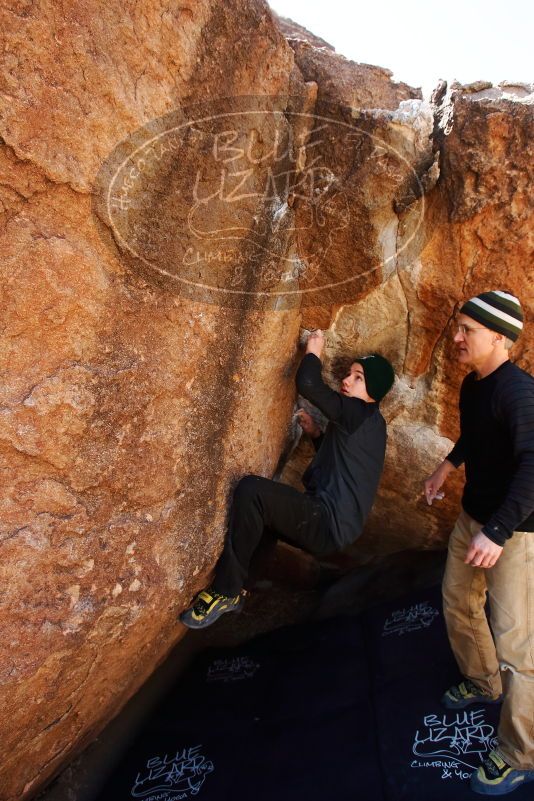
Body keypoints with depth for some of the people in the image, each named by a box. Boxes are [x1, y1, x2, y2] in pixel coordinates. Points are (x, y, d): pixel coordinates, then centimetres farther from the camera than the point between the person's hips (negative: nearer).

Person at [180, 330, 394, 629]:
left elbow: (308, 383, -25)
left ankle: (227, 592, -14)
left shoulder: (361, 413, -12)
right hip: (330, 521, 11)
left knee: (251, 489, -27)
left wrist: (313, 351, -6)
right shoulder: (364, 421, 18)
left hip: (328, 524, -11)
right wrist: (316, 433, 19)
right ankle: (232, 580, 12)